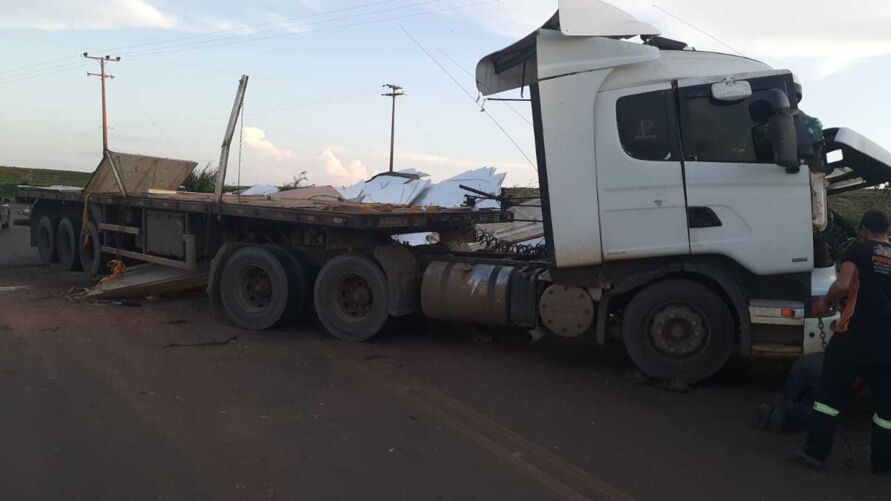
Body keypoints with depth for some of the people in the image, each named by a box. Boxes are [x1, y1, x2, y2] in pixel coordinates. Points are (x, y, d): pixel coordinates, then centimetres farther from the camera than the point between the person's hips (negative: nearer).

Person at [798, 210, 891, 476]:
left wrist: (826, 303, 1)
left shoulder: (860, 250, -1)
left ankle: (815, 452, 9)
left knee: (832, 392, 7)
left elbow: (842, 285, -16)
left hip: (854, 335, -3)